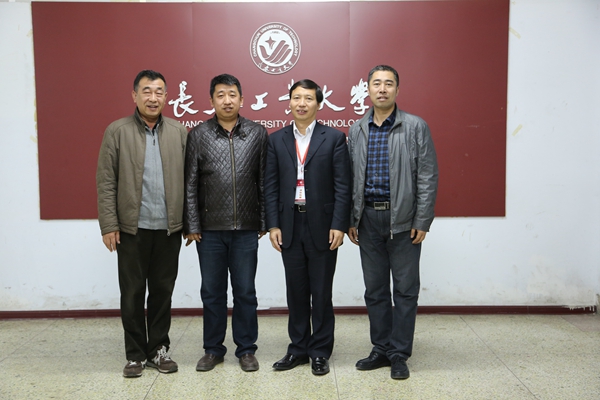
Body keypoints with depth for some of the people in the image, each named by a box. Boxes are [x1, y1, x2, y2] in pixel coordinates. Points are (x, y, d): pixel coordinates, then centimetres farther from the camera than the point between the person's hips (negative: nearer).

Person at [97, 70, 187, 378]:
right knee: (132, 293, 8)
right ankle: (135, 354, 22)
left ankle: (158, 349, 25)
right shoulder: (117, 131, 1)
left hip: (169, 228, 2)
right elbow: (105, 182, -2)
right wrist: (109, 225, -7)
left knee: (162, 291, 11)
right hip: (132, 228, -1)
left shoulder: (179, 132, 5)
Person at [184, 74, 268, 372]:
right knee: (212, 291, 10)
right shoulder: (198, 135, 2)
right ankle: (213, 349, 26)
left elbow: (264, 181, 4)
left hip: (246, 228, 0)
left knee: (245, 292, 8)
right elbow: (190, 184, 1)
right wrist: (192, 225, -2)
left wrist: (264, 221, 1)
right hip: (210, 229, 0)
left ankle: (246, 350, 23)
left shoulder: (258, 133, 3)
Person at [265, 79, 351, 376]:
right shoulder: (276, 140, 7)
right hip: (289, 226, 3)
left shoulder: (334, 138, 0)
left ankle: (320, 352, 21)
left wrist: (339, 225, -11)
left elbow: (342, 185, -4)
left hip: (322, 227, -2)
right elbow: (270, 185, 5)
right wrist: (273, 224, -2)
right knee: (296, 292, 12)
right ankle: (298, 349, 26)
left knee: (321, 293, 7)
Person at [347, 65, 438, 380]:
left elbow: (427, 177, -5)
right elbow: (350, 179, 10)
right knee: (374, 290, 11)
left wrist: (422, 222, -10)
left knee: (405, 290, 4)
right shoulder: (356, 131, 9)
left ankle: (400, 354, 17)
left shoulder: (416, 127, -2)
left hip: (403, 220, -3)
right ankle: (381, 349, 25)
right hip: (368, 220, 4)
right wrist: (350, 220, 5)